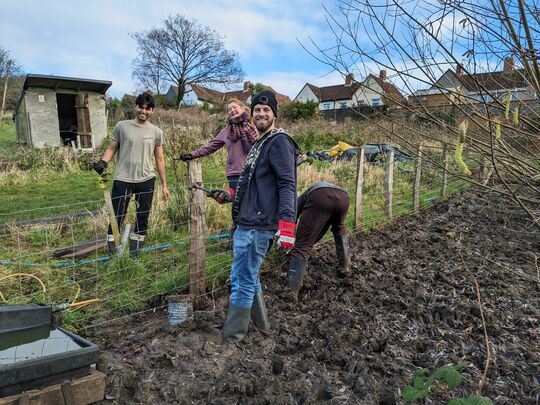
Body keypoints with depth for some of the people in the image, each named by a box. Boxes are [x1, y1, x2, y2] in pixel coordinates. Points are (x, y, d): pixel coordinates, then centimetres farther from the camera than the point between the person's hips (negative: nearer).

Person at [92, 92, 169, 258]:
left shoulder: (156, 132, 5)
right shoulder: (122, 126, 1)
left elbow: (159, 159, 8)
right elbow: (112, 148, 6)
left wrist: (164, 185, 7)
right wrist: (103, 162, -16)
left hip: (146, 180, 2)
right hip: (123, 180, -2)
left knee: (143, 216, 9)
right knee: (118, 216, 0)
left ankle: (135, 249, 24)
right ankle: (111, 247, 16)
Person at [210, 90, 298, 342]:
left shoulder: (279, 142, -10)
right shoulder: (259, 144, 20)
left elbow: (287, 186, -20)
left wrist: (287, 226, -27)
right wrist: (229, 195, 16)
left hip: (256, 227, -10)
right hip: (245, 224, 10)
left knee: (242, 281, 0)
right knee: (246, 277, 21)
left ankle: (232, 336, 16)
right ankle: (260, 323, 37)